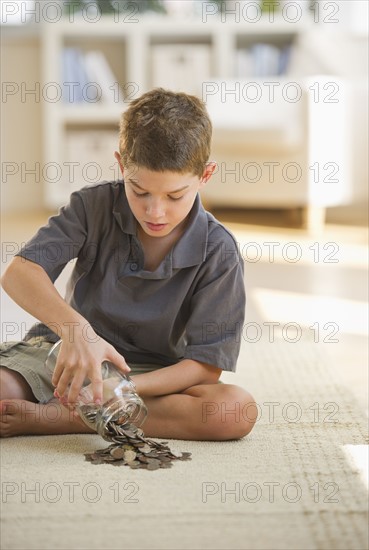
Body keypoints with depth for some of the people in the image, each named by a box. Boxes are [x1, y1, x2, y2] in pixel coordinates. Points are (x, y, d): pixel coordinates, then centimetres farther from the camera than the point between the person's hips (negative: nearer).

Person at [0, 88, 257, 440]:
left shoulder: (218, 253, -12)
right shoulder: (95, 205, -8)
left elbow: (205, 367, -14)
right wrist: (74, 327, -37)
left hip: (150, 375, 2)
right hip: (65, 353, -1)